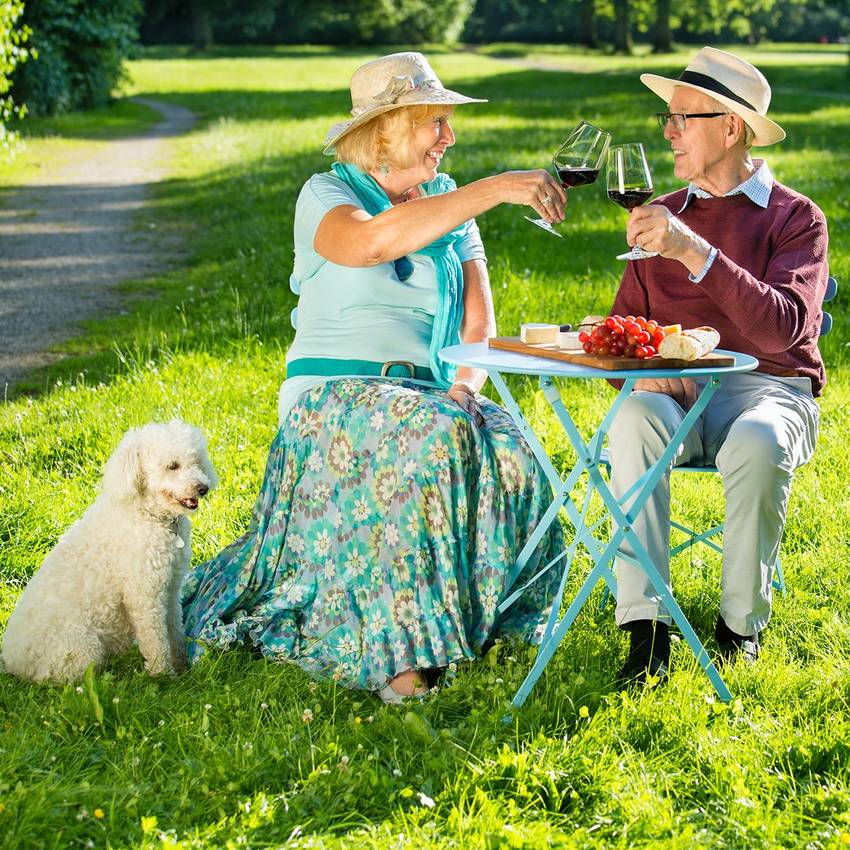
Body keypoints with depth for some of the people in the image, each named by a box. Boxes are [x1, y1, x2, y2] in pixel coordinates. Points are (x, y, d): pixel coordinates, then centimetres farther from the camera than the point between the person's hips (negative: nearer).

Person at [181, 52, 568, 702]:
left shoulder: (450, 204, 15)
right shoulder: (326, 195, -3)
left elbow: (479, 326, 10)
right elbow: (372, 241, -29)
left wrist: (464, 388, -12)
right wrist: (495, 189, -32)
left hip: (428, 397, 5)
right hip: (334, 394, -5)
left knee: (507, 454, -27)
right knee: (435, 445, -36)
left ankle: (470, 619, -12)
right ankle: (401, 653, -32)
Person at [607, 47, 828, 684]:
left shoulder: (797, 218, 3)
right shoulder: (663, 215, 18)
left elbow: (783, 327, -15)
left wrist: (696, 253, -24)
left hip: (767, 387, -3)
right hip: (674, 390, 3)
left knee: (758, 445, -38)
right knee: (635, 421, -33)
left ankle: (742, 623, -17)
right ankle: (644, 625, -33)